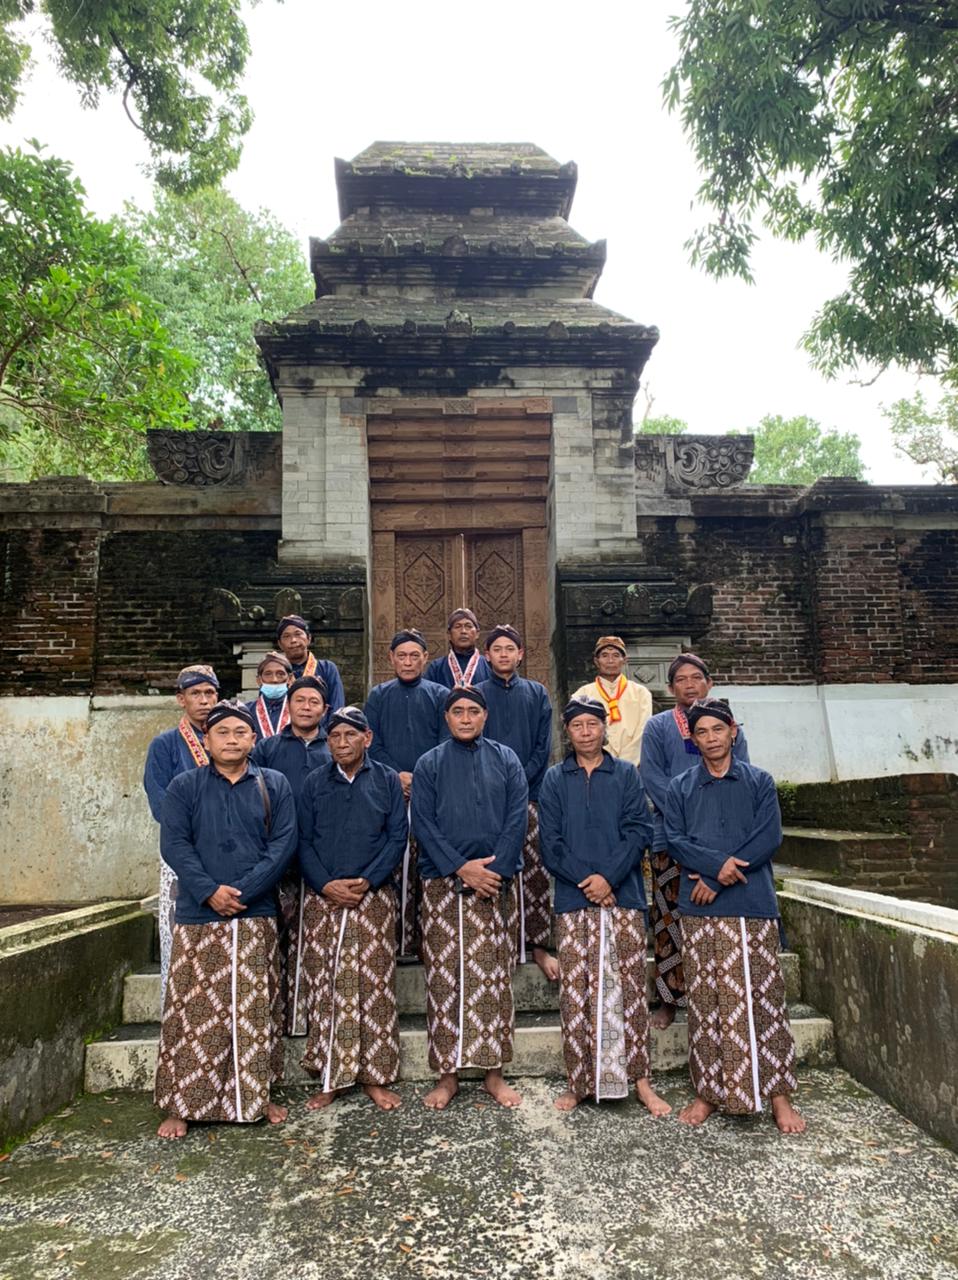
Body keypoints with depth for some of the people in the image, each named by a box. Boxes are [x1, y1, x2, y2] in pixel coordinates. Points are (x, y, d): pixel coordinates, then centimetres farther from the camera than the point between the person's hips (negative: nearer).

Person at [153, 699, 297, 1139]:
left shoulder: (274, 785, 6)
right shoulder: (184, 786, 5)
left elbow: (283, 844, -2)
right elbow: (173, 844, -4)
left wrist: (241, 891, -13)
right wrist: (209, 891, -17)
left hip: (256, 917, 1)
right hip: (197, 918, -1)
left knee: (255, 1010, 7)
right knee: (193, 1012, 3)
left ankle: (256, 1096, 21)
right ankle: (181, 1104, 15)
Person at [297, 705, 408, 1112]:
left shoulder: (387, 781, 4)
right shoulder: (314, 784, 8)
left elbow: (397, 838, 0)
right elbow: (303, 841, 4)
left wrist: (367, 881, -12)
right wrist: (325, 885, -10)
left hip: (374, 898, -1)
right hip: (322, 900, 1)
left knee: (374, 986, 2)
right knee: (325, 987, 3)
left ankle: (375, 1077, 14)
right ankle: (329, 1078, 16)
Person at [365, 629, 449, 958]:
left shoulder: (439, 696, 10)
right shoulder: (378, 696, 13)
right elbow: (372, 742, 6)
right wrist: (396, 774, -9)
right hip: (391, 794, 1)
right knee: (396, 866, -3)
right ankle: (399, 935, 4)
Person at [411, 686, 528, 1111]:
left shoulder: (506, 760, 7)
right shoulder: (429, 765, 6)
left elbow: (516, 819, 0)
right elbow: (423, 824, -2)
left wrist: (494, 870, -12)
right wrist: (462, 868, -12)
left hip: (497, 884, 1)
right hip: (443, 885, 0)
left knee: (494, 977, 4)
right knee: (445, 979, 3)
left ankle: (493, 1072, 15)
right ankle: (447, 1075, 13)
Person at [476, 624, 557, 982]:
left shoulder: (537, 694, 11)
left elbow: (543, 746, 5)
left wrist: (520, 781, -7)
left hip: (529, 797, 1)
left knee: (536, 872, -2)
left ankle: (538, 945, 5)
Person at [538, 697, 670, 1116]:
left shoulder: (626, 774, 7)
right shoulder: (555, 780, 8)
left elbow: (639, 831, -1)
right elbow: (550, 842, 2)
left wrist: (608, 877, -13)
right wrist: (586, 881, -10)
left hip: (623, 897, 0)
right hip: (573, 901, 1)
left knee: (630, 988, 2)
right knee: (574, 992, 3)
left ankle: (640, 1080, 11)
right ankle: (578, 1081, 14)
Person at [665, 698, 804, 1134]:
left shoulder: (759, 782, 7)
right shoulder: (680, 788, 10)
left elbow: (769, 838, -4)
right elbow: (676, 841, 0)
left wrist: (716, 879, -10)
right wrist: (719, 863, -18)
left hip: (753, 906, -1)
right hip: (700, 911, 1)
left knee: (763, 999, 2)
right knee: (705, 1003, 6)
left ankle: (779, 1096, 13)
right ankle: (708, 1092, 17)